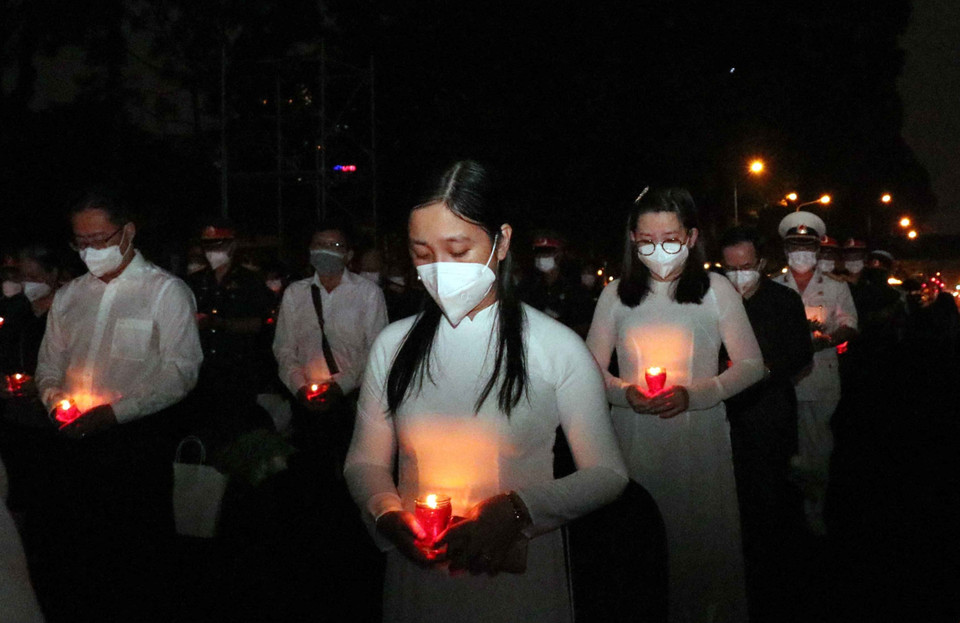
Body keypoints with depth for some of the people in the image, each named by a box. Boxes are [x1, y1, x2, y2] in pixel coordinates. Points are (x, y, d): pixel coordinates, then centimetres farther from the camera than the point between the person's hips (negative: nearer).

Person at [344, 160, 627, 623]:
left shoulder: (557, 348, -10)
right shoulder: (393, 345, -1)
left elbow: (607, 473, -7)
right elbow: (365, 462, 6)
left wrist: (516, 509, -21)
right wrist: (388, 515, -14)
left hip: (520, 579, -2)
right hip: (414, 574, 3)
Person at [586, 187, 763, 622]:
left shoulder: (716, 290, 0)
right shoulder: (616, 294, 4)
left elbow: (751, 364, 2)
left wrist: (694, 394, -12)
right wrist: (625, 392, -14)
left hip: (700, 437, -1)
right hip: (635, 438, 1)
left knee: (703, 536, 6)